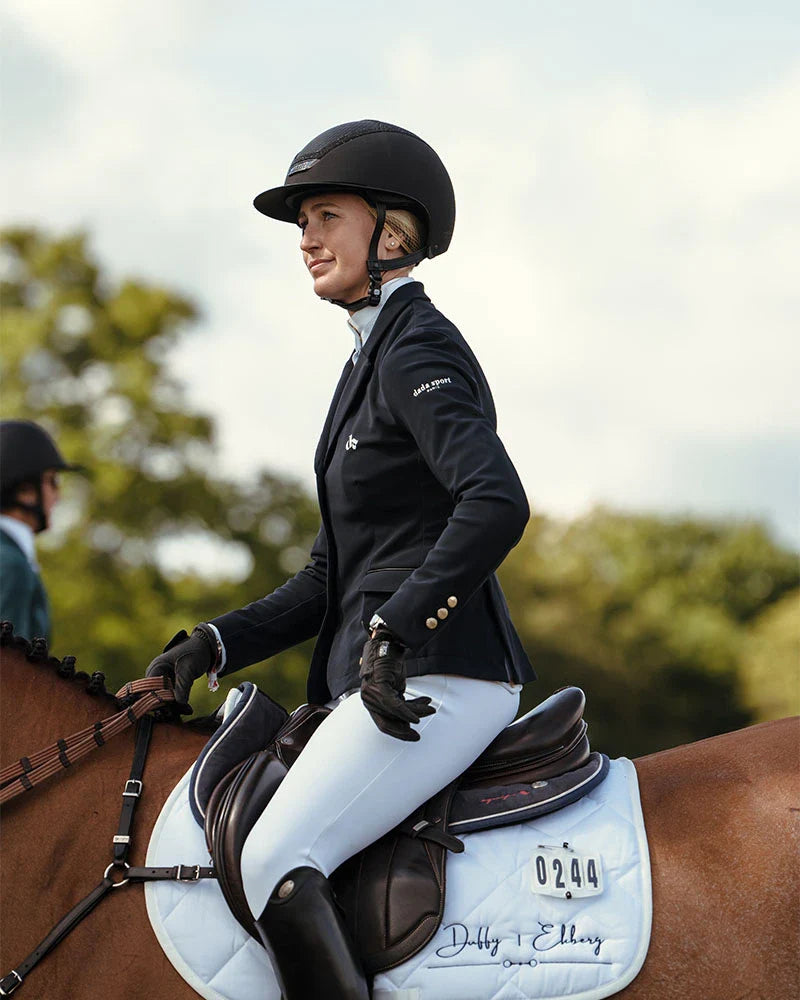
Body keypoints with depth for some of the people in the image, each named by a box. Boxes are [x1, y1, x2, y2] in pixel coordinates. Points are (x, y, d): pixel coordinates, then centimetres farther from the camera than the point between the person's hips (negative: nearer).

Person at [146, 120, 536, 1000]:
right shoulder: (375, 358, 20)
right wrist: (214, 645, 10)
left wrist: (393, 632, -27)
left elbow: (496, 505, -26)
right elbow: (331, 577, 21)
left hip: (437, 678, -10)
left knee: (274, 862, -25)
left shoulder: (418, 350, -9)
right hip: (376, 683, 10)